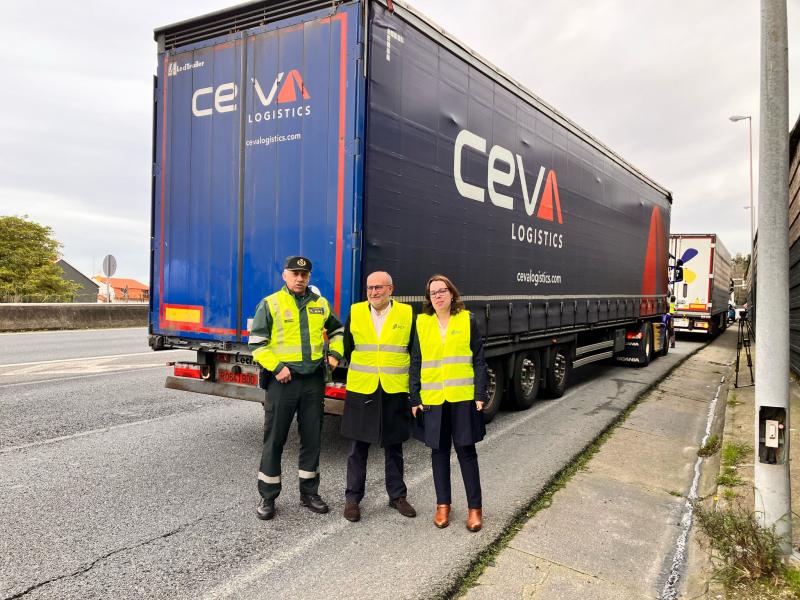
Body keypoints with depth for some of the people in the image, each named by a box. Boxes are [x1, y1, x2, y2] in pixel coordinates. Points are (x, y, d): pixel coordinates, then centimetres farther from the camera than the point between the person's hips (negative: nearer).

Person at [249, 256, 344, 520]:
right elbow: (257, 343, -4)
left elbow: (337, 330, 23)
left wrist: (335, 353, 7)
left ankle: (309, 492, 27)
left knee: (312, 439, 11)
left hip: (313, 380, 4)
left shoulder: (320, 304, 9)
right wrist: (276, 367, -14)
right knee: (274, 440, 5)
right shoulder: (270, 304, -2)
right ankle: (267, 497, 19)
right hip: (283, 380, -3)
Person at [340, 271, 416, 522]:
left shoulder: (407, 314, 0)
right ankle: (352, 498, 21)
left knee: (393, 447, 13)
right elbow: (347, 348, 11)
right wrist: (359, 371, 11)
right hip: (361, 391, 0)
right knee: (358, 448, 8)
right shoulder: (355, 312, 2)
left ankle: (397, 496, 27)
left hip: (395, 391, 0)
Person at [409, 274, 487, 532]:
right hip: (433, 399, 2)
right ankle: (443, 504, 25)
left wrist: (481, 394, -6)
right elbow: (415, 363, 6)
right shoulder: (422, 323, 4)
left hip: (463, 397, -1)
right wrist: (415, 398, 2)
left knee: (466, 450, 4)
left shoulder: (467, 320, 1)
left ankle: (475, 508, 17)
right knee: (439, 451, 10)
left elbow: (479, 360, 1)